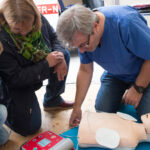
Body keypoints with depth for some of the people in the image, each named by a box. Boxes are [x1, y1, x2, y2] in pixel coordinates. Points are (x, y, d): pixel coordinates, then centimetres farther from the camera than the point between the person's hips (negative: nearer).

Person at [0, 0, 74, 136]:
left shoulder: (38, 19, -16)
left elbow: (54, 37, 2)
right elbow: (15, 79, -29)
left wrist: (59, 54, -21)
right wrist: (46, 63, -31)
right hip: (16, 85, -6)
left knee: (64, 54, -10)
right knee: (29, 127, -16)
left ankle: (52, 100, 8)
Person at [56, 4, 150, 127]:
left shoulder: (126, 23, -38)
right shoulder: (82, 35, -18)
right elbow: (85, 70, -8)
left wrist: (138, 89, -20)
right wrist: (77, 108, -5)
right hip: (115, 74, 5)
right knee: (102, 110, -3)